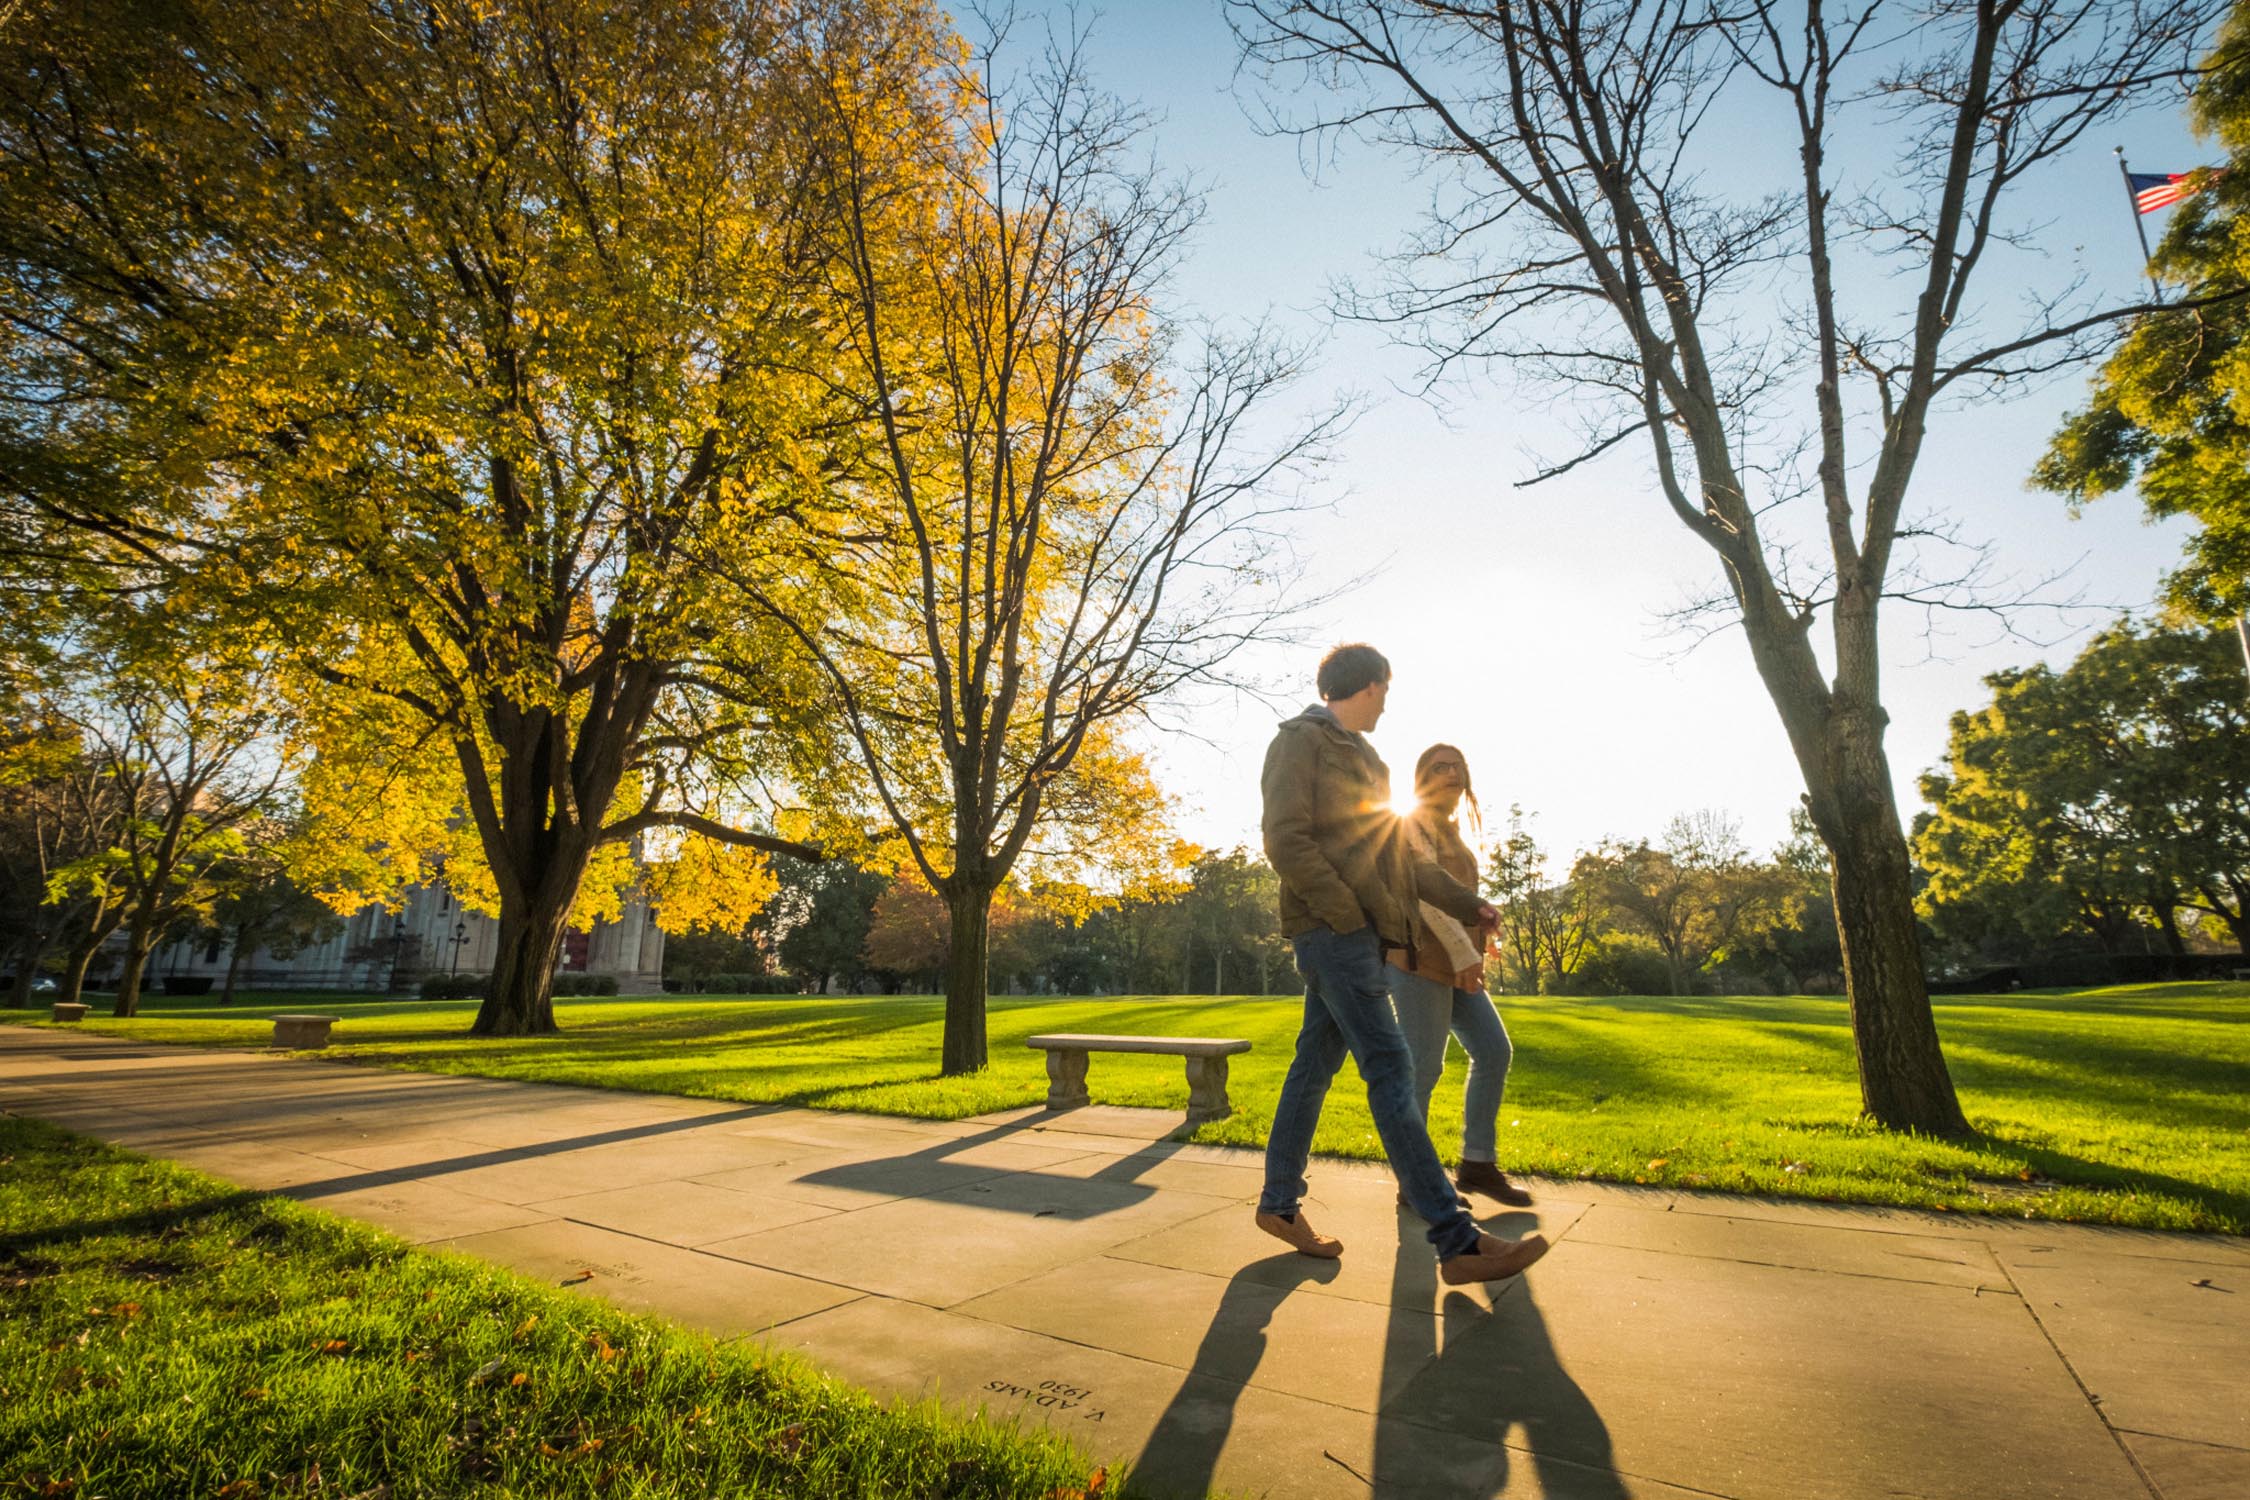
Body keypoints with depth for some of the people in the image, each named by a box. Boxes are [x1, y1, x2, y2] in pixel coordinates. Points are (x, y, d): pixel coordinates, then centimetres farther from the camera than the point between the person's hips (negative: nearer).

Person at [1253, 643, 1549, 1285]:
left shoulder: (1361, 758, 24)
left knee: (1315, 1065, 12)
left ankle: (1279, 1204, 22)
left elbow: (1397, 858, 28)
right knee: (1391, 1071, -11)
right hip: (1330, 930, -9)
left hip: (1358, 935, 9)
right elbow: (1286, 842, -15)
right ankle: (1457, 1241, -10)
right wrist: (1350, 916, -17)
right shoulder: (1300, 741, -4)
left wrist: (1467, 903, 28)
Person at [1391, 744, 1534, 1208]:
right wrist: (1464, 953, -24)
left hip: (1454, 966, 9)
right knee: (1424, 1068, -5)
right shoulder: (1416, 823, -5)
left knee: (1494, 1051, 5)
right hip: (1421, 960, -9)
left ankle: (1478, 1164, 14)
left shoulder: (1451, 830, 22)